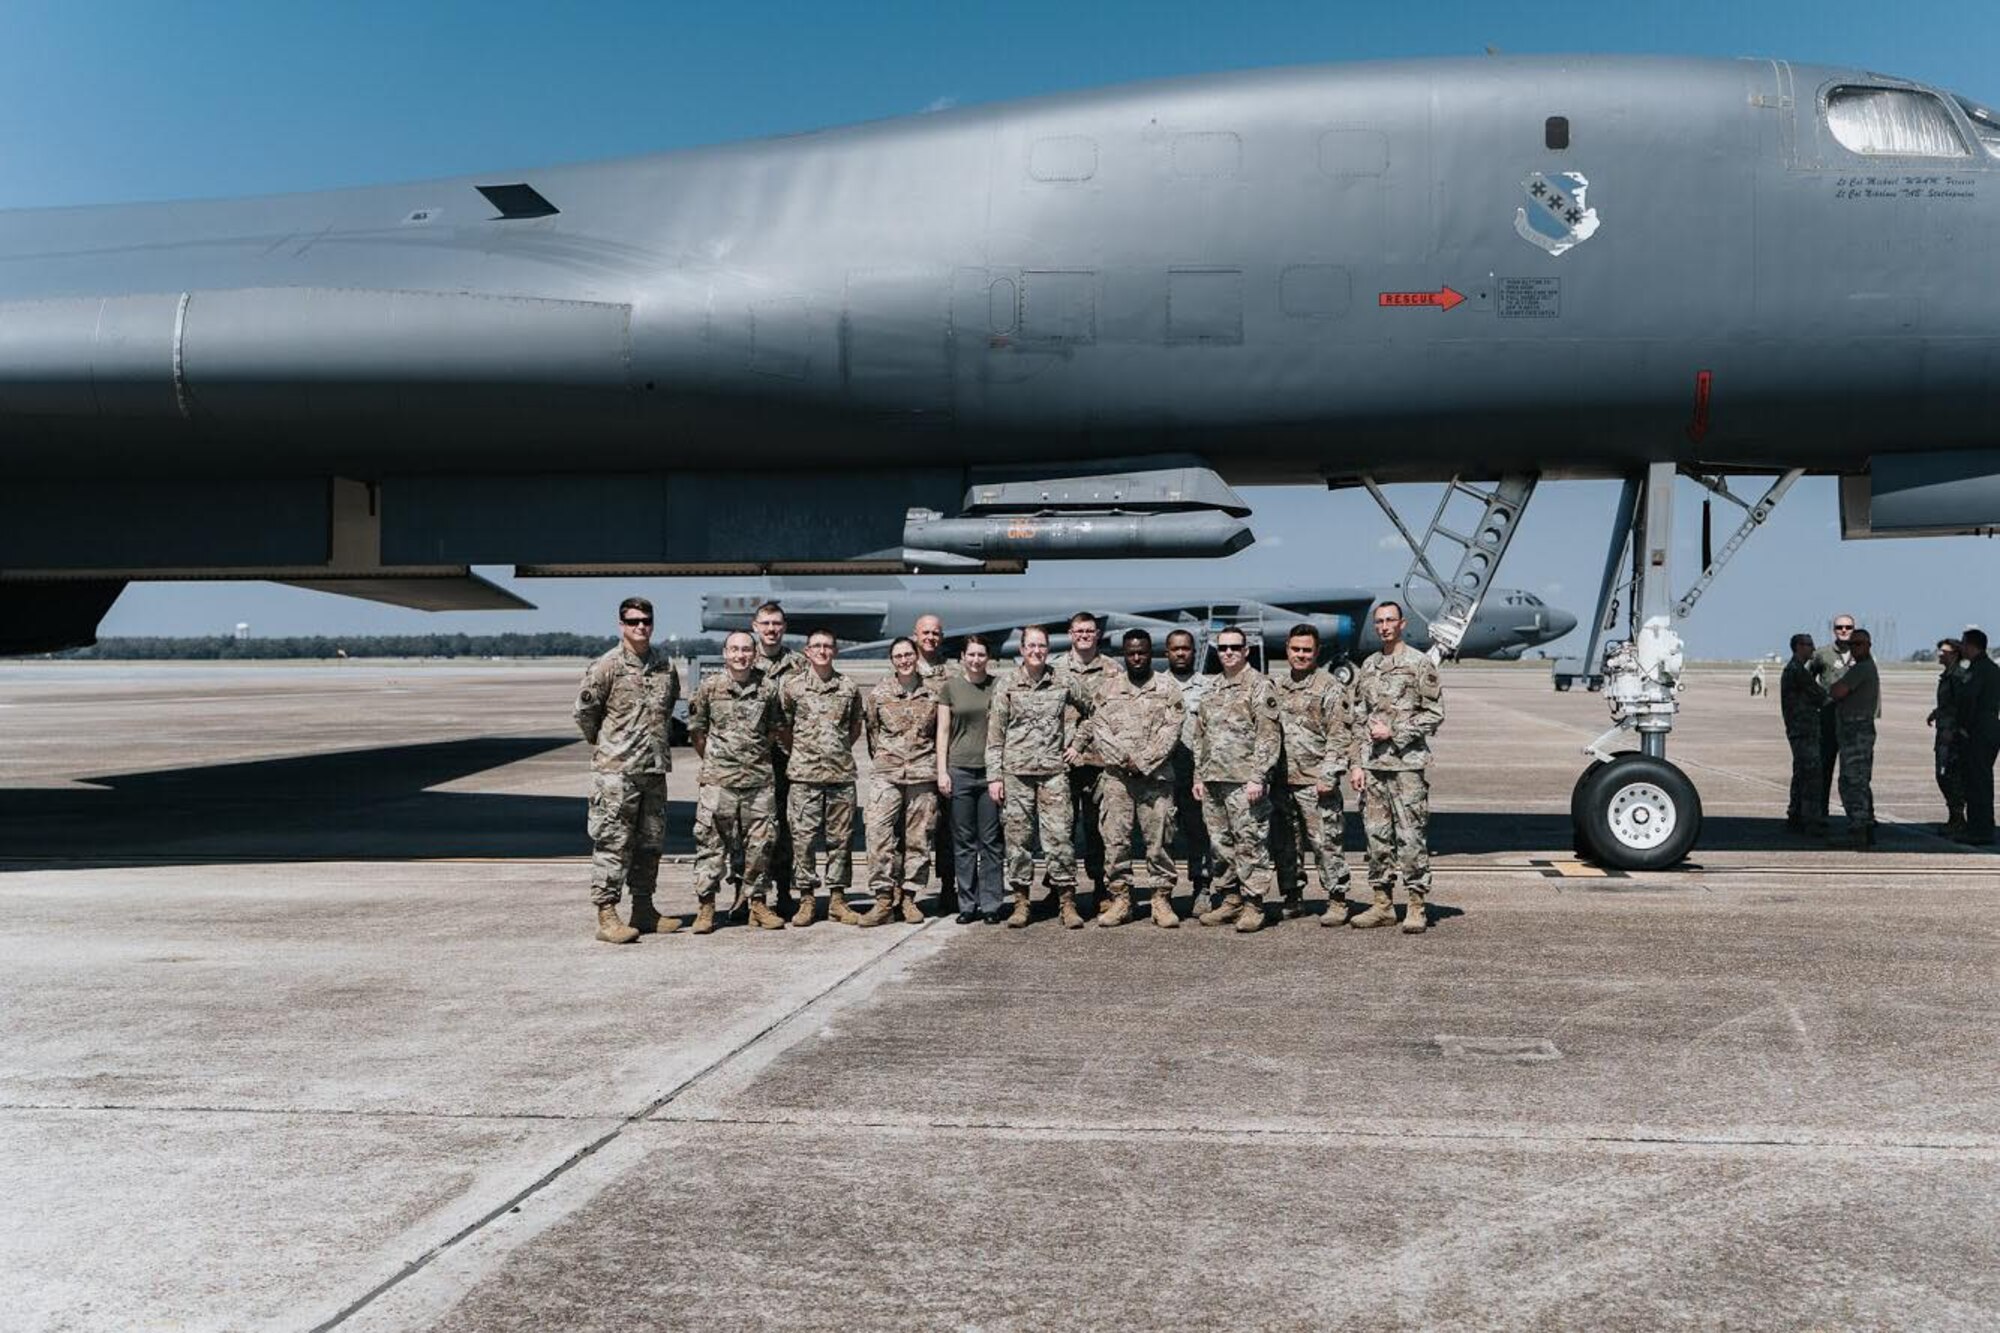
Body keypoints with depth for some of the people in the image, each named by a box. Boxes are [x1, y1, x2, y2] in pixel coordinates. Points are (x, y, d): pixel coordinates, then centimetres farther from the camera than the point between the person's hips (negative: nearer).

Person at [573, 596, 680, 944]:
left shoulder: (667, 666, 8)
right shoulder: (606, 667, -8)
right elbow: (584, 712, -4)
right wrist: (605, 745, 7)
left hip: (655, 769, 6)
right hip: (616, 770, -6)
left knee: (650, 841, 12)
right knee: (612, 843, -5)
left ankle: (644, 910, 22)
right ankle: (606, 916, -2)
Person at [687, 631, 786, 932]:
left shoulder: (768, 689, 5)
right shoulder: (709, 687, 0)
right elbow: (695, 729, 7)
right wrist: (713, 760, 7)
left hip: (760, 778, 2)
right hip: (718, 781, -2)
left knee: (760, 843, 6)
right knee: (710, 842, -1)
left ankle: (758, 904, 16)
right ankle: (705, 906, 5)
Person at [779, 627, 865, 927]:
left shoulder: (849, 687, 9)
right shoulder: (792, 685, 3)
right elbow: (783, 726, 9)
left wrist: (840, 750, 11)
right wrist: (801, 750, 5)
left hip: (842, 773, 2)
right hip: (804, 774, -2)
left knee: (840, 837, 5)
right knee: (803, 837, -2)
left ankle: (837, 899, 12)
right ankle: (806, 899, 7)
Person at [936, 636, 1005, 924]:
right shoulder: (950, 686, 6)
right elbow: (943, 730, 7)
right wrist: (941, 771, -1)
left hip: (990, 770, 0)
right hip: (959, 769, 0)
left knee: (991, 840, 0)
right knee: (964, 841, 4)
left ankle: (991, 903, 6)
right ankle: (967, 904, 10)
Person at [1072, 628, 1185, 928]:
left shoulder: (1167, 688, 6)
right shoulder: (1108, 689, 11)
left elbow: (1170, 732, -3)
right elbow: (1096, 729, 3)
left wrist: (1143, 762, -13)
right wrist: (1124, 758, -10)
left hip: (1156, 777, -2)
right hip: (1116, 777, 2)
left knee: (1159, 840, -1)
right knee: (1115, 840, 1)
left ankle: (1162, 900, 6)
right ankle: (1120, 899, 8)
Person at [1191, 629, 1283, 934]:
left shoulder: (1259, 685, -4)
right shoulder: (1212, 688, 17)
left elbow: (1269, 735, -10)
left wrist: (1258, 777, -17)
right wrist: (1199, 776, 14)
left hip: (1244, 780, -7)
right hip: (1213, 780, 7)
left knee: (1250, 843, -4)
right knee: (1220, 843, 11)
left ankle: (1253, 905, 1)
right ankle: (1230, 899, 20)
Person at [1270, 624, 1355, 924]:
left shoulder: (1330, 687, -2)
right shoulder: (1275, 685, 15)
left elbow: (1338, 735, -7)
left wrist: (1328, 775, -14)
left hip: (1315, 781, -6)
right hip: (1281, 779, 6)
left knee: (1326, 843, -4)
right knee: (1285, 844, 11)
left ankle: (1337, 902, 3)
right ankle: (1292, 898, 22)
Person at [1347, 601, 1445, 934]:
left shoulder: (1420, 664, -2)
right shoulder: (1367, 667, 14)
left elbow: (1434, 714, -5)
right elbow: (1358, 719, 14)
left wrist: (1394, 731, -13)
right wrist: (1356, 764, 7)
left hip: (1408, 764, -5)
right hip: (1372, 765, 6)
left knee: (1411, 836, -5)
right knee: (1377, 835, 8)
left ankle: (1417, 906, 1)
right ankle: (1383, 903, 15)